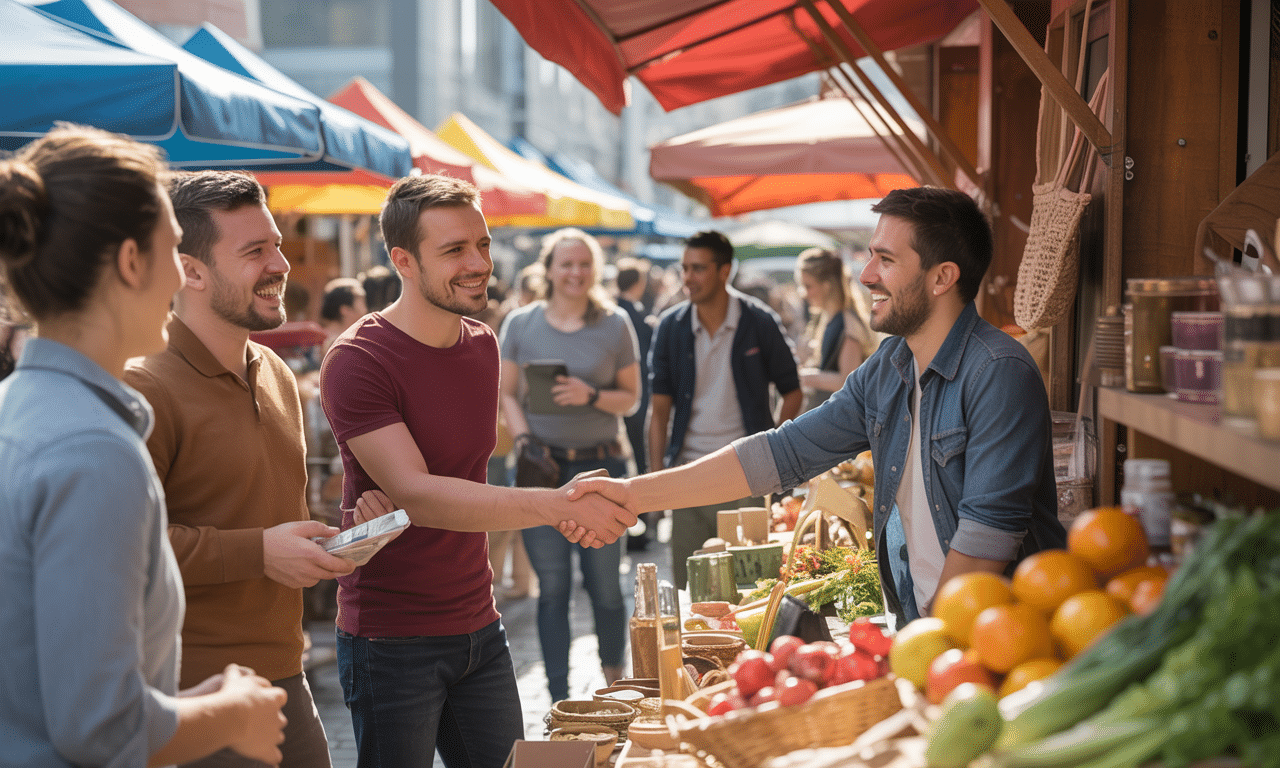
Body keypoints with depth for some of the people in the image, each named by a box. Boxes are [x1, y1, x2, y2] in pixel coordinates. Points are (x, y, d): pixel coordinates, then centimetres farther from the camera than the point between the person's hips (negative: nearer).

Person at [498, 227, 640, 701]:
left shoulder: (615, 324, 3)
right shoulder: (520, 324, 5)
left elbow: (631, 397, 6)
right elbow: (506, 394, 9)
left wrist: (592, 396, -13)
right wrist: (523, 440, -8)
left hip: (600, 466, 0)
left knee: (604, 582, 4)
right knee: (552, 586, 0)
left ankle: (614, 680, 26)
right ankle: (559, 701, 6)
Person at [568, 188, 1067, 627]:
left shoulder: (1000, 374, -16)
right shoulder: (885, 371, 9)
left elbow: (990, 527, -19)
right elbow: (785, 452, 9)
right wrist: (634, 494, 3)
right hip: (918, 630, 7)